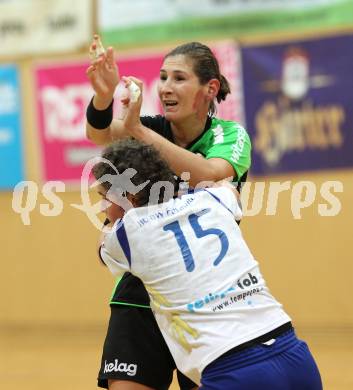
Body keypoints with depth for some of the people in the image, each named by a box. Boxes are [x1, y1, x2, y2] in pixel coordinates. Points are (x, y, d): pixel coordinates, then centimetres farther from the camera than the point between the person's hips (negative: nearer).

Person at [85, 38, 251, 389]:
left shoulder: (230, 136, -7)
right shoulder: (149, 130, -1)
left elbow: (209, 177, -29)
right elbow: (101, 134, -23)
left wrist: (138, 129, -36)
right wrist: (103, 96, -46)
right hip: (142, 295, 2)